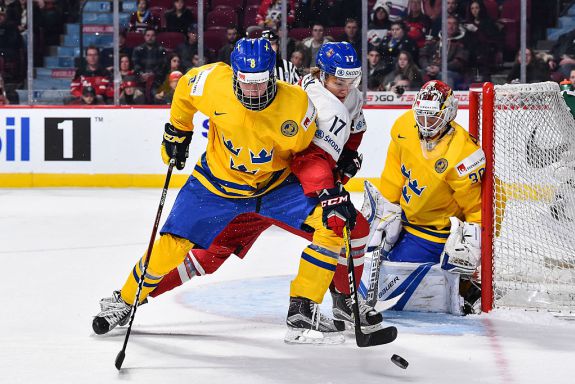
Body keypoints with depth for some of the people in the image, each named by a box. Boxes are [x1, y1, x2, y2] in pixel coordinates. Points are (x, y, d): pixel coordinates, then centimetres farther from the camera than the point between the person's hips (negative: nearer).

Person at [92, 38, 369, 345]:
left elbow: (308, 152, -10)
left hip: (276, 183, 0)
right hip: (217, 181, 0)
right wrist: (176, 132, 9)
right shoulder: (213, 82, -24)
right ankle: (125, 301, 22)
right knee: (173, 244, -5)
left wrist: (329, 190, -24)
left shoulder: (296, 104, -25)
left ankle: (303, 311, -9)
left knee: (333, 221, -18)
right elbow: (186, 87, 0)